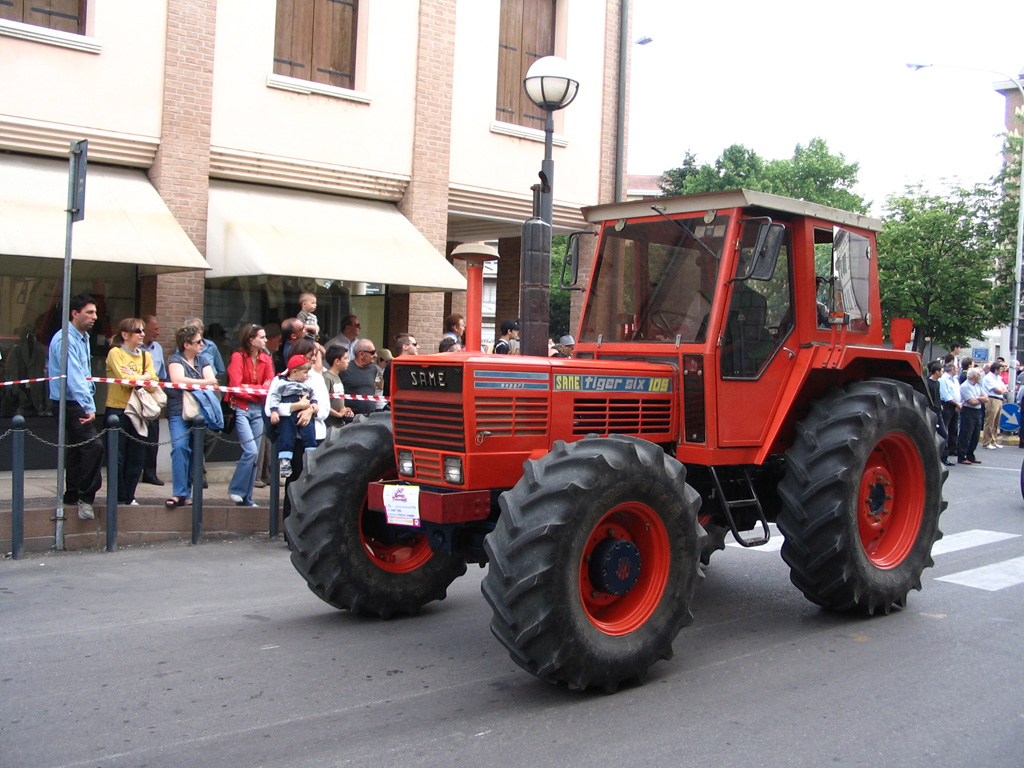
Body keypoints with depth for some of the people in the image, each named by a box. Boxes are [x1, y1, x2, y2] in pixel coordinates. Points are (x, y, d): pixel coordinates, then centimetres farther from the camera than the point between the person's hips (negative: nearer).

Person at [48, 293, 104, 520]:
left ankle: (72, 495, 26)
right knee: (93, 445, -18)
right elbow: (73, 376, -25)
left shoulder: (83, 338, 15)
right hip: (70, 403, -10)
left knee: (77, 448, 16)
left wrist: (89, 403, 14)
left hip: (78, 403, 10)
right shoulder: (65, 340, -17)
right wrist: (88, 407, -30)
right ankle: (85, 497, -12)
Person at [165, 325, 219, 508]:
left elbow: (212, 380, 2)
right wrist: (203, 383, -7)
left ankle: (186, 494, 8)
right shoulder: (175, 359, 3)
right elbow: (178, 380, -15)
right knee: (180, 447, -20)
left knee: (195, 452, 3)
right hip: (179, 412, -5)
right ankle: (180, 494, -21)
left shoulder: (202, 361, 17)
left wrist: (190, 384, -10)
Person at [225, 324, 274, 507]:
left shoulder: (266, 360, 9)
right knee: (251, 451, -17)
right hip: (241, 408, -5)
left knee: (254, 455, 4)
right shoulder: (238, 357, -7)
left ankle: (246, 498, 13)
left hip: (258, 409, 5)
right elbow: (236, 387, -13)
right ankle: (235, 490, 1)